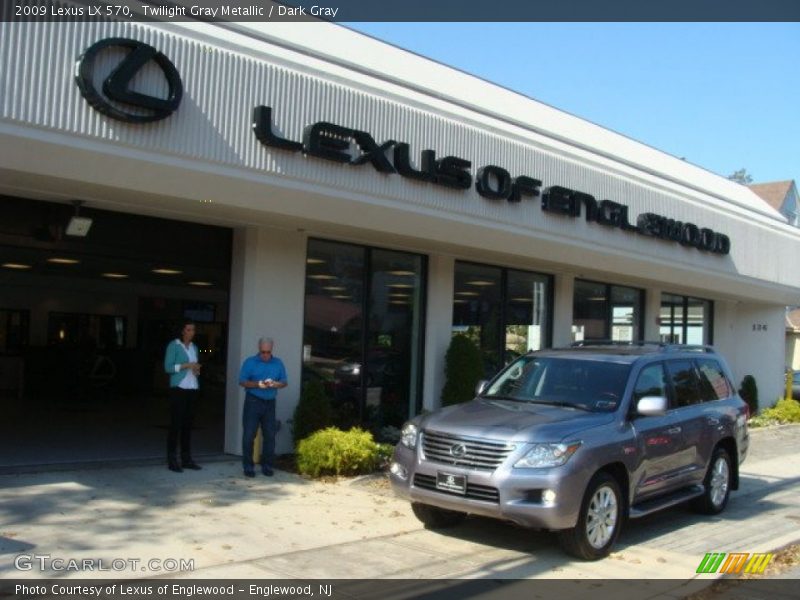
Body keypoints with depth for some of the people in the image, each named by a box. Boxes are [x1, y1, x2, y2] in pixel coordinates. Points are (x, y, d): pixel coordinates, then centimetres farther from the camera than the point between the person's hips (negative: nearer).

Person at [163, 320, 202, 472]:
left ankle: (186, 459, 10)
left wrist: (197, 370, 1)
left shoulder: (194, 348, 17)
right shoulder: (173, 346, -2)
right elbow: (168, 367, -9)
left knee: (188, 425, 6)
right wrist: (186, 365, -16)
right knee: (176, 425, -5)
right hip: (178, 389, -6)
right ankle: (172, 460, -2)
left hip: (193, 389, 6)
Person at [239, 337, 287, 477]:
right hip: (253, 402, -3)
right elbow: (242, 382, -3)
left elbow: (284, 382, 9)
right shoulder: (250, 362, 1)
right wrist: (257, 384, -19)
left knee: (270, 435, 4)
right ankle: (248, 466, 5)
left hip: (270, 403, 3)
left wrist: (275, 384, -14)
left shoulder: (278, 363, 9)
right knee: (249, 435, -4)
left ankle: (267, 466, 14)